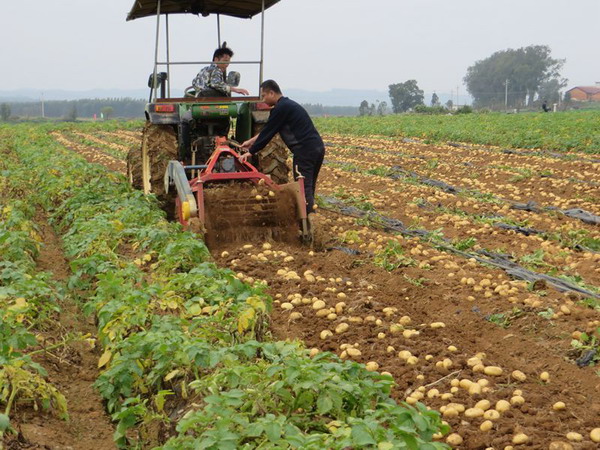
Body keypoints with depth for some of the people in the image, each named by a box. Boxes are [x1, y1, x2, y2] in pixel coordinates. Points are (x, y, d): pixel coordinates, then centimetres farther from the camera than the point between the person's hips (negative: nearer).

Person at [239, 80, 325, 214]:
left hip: (304, 150, -10)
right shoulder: (288, 105, 23)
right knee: (308, 189, 15)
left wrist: (250, 152, 1)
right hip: (318, 147, 10)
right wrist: (251, 141, 34)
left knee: (304, 189, -8)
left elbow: (268, 133, -7)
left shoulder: (281, 108, -9)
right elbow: (268, 130, 31)